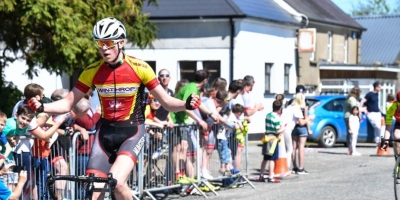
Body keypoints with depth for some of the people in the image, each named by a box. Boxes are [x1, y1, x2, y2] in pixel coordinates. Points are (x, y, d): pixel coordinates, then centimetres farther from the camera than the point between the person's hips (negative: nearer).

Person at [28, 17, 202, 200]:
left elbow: (167, 102, -6)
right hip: (106, 132, 3)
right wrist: (42, 107, -18)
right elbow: (68, 103, 0)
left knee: (116, 182, -27)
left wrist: (186, 104, -27)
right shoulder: (92, 71, -5)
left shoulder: (139, 68, -11)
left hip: (132, 132, -3)